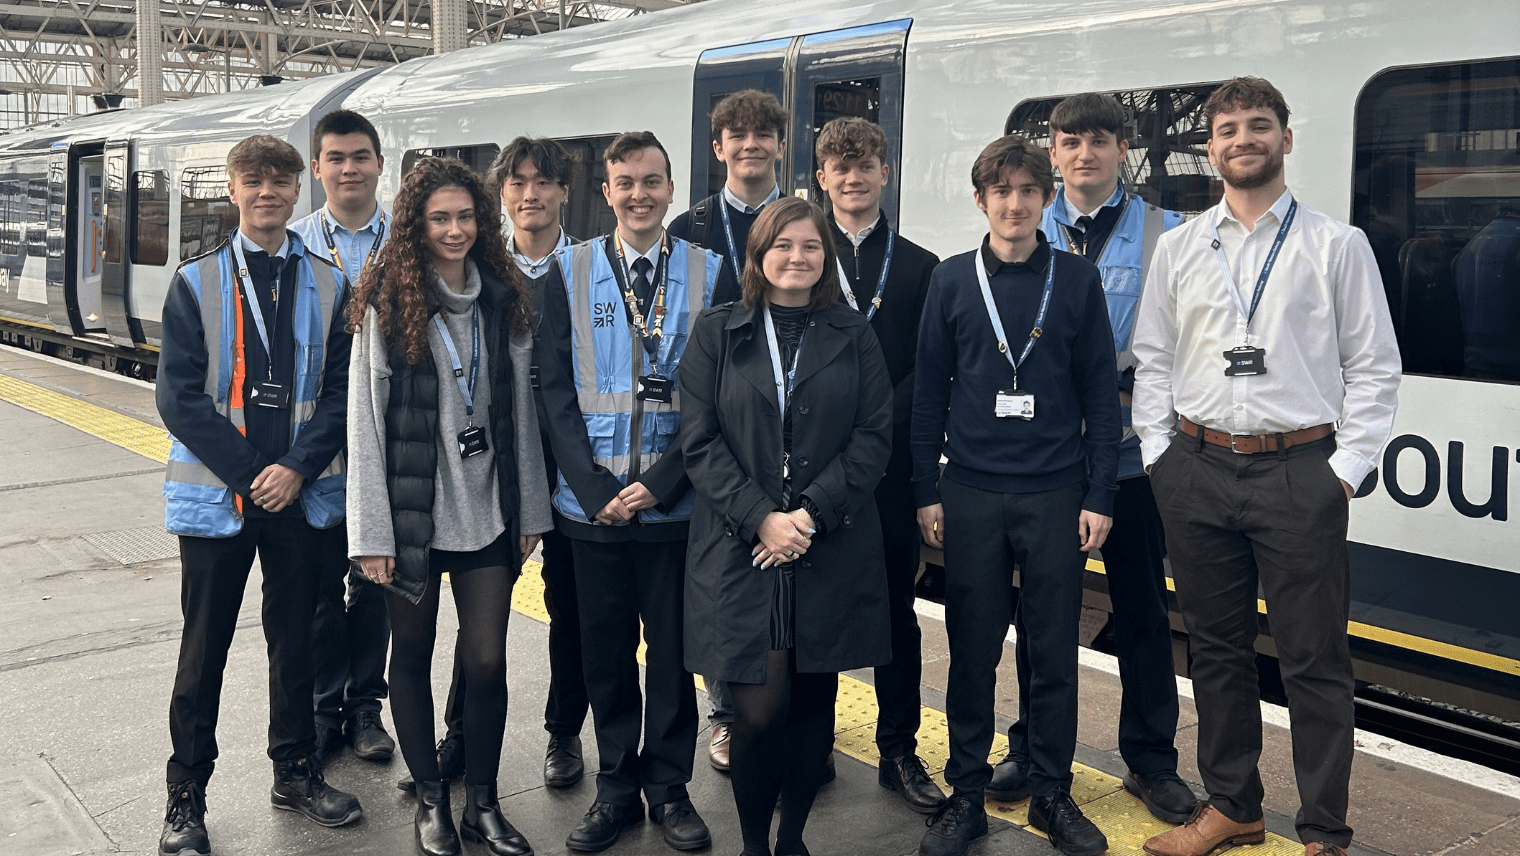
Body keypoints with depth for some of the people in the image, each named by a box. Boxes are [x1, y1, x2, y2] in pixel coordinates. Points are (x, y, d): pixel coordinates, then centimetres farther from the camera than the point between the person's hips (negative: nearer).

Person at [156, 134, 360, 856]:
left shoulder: (328, 283, 5)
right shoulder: (197, 281, 1)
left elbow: (341, 389, 1)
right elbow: (178, 395, -5)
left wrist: (297, 468, -12)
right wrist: (251, 472, -13)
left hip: (301, 494, 2)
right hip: (216, 496, -1)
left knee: (296, 641, 13)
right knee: (204, 649, 6)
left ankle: (295, 770, 30)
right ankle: (186, 798, 19)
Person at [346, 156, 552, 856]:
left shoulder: (504, 303, 6)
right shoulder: (387, 306, -5)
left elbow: (521, 410, 8)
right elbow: (366, 421, -7)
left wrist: (529, 511, 6)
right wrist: (372, 532, -11)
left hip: (488, 514, 3)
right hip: (413, 513, -2)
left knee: (487, 661, 2)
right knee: (412, 655, 10)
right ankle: (431, 799, 26)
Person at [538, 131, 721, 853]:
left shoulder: (708, 273, 2)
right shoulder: (570, 271, 4)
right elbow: (556, 389, 2)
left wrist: (660, 483, -9)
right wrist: (594, 489, -7)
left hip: (675, 502, -1)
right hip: (593, 501, 1)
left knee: (673, 649, 8)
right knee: (605, 651, 10)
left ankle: (669, 787, 24)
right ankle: (617, 786, 26)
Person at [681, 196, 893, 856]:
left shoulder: (853, 334, 8)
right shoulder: (716, 332, 5)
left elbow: (874, 435, 2)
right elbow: (699, 441, -1)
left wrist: (812, 511, -11)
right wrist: (760, 518, -12)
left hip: (833, 548, 2)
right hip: (740, 547, -1)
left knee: (813, 703, 7)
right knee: (759, 710, -6)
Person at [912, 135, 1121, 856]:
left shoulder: (1077, 280, 4)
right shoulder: (952, 280, 4)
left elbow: (1100, 393, 4)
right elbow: (930, 391, 6)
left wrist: (1099, 496, -1)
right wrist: (926, 491, 2)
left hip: (1057, 495, 0)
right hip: (971, 496, 0)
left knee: (1054, 652, 6)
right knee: (972, 650, 6)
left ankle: (1052, 796, 20)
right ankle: (967, 795, 19)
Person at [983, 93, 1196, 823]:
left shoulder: (1163, 235, 0)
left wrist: (1128, 393, -13)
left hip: (1130, 452, -2)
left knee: (1141, 610, 8)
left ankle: (1151, 761, 22)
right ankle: (1031, 752, 26)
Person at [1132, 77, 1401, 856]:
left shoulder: (1338, 245, 3)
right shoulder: (1178, 247, 10)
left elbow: (1373, 366, 1)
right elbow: (1152, 361, 11)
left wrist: (1347, 466, -6)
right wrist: (1158, 455, 2)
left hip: (1299, 474, -3)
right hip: (1197, 471, 3)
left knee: (1315, 661, 2)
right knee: (1216, 649, 13)